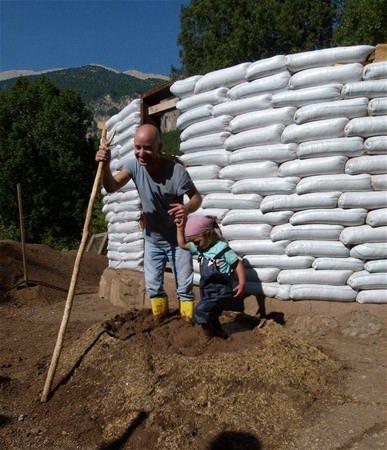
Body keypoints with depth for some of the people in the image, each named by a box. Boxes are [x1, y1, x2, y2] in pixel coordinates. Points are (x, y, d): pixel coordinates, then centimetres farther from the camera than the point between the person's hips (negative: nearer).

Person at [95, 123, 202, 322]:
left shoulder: (176, 170, -25)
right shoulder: (134, 165, -12)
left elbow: (197, 197, -17)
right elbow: (112, 187, -21)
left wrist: (187, 208, -40)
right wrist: (105, 166, -40)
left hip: (177, 239, -4)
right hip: (152, 239, 4)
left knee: (184, 287, 4)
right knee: (153, 286, 14)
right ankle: (160, 321, 32)